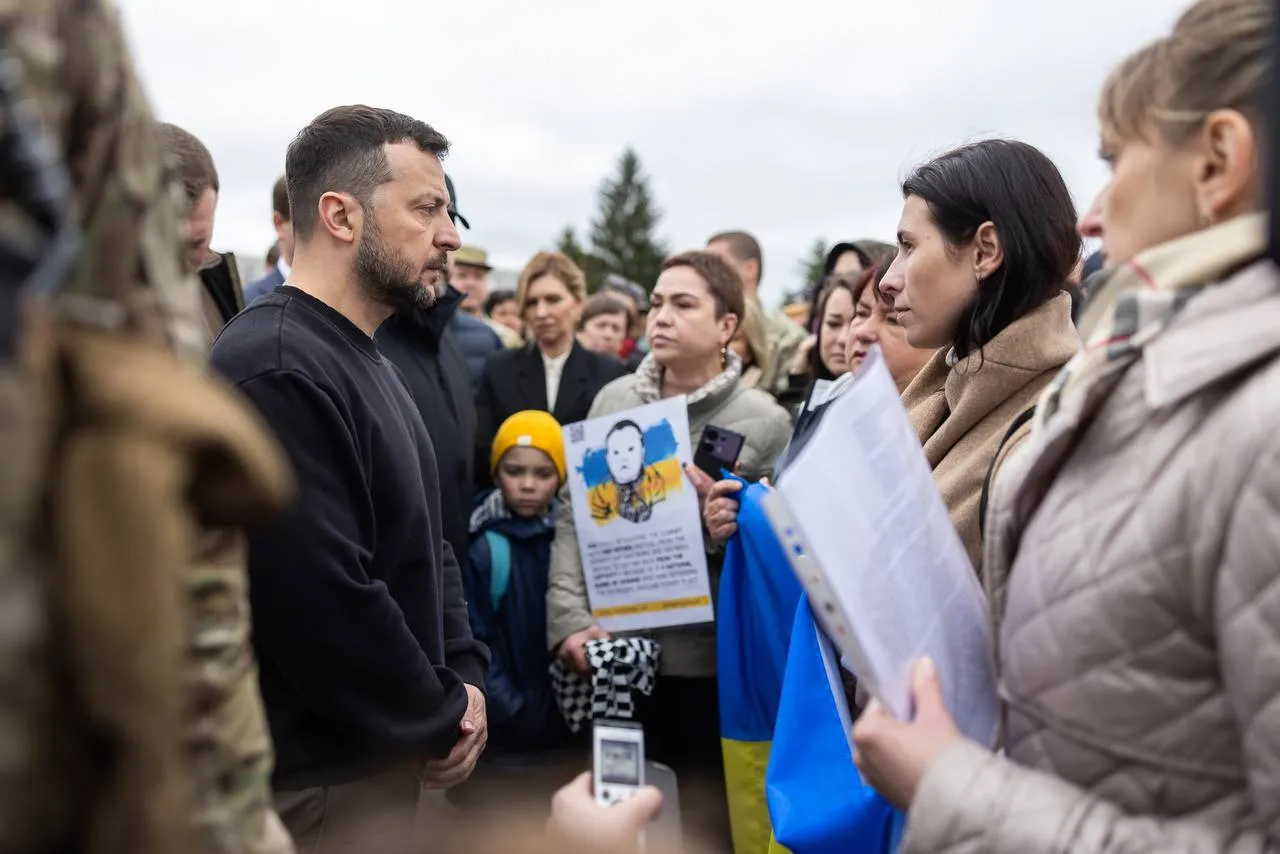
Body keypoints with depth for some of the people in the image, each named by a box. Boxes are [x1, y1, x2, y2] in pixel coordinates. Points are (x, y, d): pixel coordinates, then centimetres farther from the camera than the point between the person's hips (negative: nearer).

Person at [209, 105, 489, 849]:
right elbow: (325, 602, -28)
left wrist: (464, 675, 1)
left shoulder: (366, 361, 11)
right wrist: (441, 717, -13)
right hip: (325, 778, -9)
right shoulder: (276, 371, -23)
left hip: (393, 755, 9)